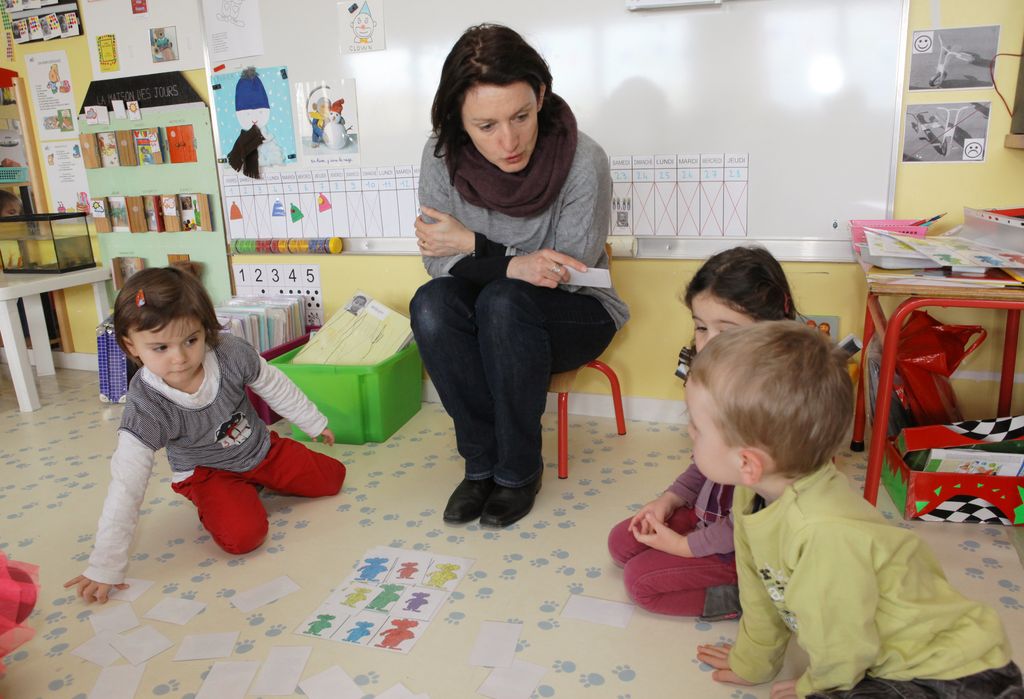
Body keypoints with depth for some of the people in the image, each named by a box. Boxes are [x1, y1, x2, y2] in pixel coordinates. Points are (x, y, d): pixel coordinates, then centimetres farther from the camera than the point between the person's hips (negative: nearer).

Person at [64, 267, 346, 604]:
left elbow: (275, 387, -7)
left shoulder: (230, 353, -27)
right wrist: (105, 566, -27)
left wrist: (314, 422, 6)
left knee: (331, 477, 6)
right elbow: (125, 486, -29)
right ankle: (212, 504, 6)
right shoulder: (146, 407, -32)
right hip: (207, 472, -3)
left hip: (261, 448, 4)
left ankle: (255, 482, 24)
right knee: (243, 535, -27)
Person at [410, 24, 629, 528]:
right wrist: (512, 265, -29)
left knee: (503, 302, -33)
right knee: (430, 304, -27)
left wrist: (474, 246, -22)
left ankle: (519, 469, -14)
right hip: (489, 320, 3)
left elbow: (569, 275, -17)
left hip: (577, 316, -3)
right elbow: (439, 260, -11)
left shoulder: (583, 161, -23)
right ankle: (482, 462, -13)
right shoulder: (442, 156, -14)